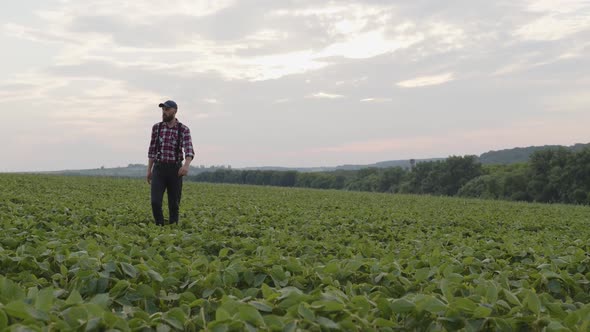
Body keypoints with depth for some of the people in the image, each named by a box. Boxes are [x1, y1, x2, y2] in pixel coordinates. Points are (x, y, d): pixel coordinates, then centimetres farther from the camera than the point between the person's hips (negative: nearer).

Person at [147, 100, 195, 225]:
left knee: (174, 203, 3)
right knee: (155, 201, -12)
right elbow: (152, 149, 13)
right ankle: (160, 226, 8)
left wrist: (186, 165, -38)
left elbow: (189, 150, -18)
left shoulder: (184, 130, -3)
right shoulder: (157, 127, 7)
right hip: (159, 169, 1)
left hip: (175, 170, -1)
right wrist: (149, 170, 11)